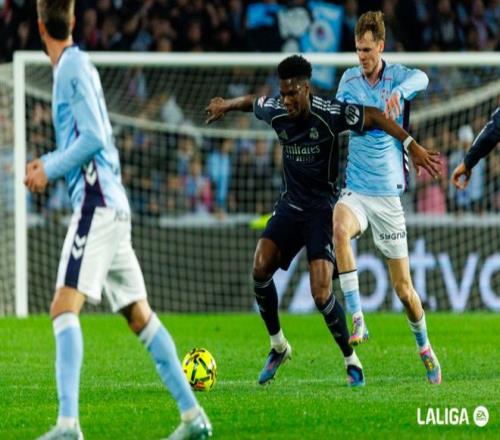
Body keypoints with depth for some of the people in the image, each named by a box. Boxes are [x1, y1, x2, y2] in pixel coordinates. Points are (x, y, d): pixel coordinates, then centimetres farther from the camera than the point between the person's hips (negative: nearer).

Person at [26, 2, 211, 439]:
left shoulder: (74, 68, -9)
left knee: (64, 307, -18)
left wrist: (50, 169, -9)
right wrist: (48, 162, 19)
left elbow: (94, 138, -16)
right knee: (139, 314, 12)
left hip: (97, 204, -10)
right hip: (110, 205, 10)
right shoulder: (73, 66, 19)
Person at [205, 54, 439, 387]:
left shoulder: (330, 113, -19)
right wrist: (226, 106, 36)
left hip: (322, 208, -5)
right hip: (290, 206, 5)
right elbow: (251, 102, 19)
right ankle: (278, 345, 4)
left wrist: (414, 147, -19)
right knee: (260, 269, -18)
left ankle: (352, 361, 5)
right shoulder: (275, 112, -4)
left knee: (322, 295, -16)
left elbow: (375, 117, -13)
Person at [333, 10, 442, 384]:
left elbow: (420, 78, -30)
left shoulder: (396, 76, -6)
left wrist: (399, 91, -50)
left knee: (403, 286, 3)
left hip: (388, 193, -2)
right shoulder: (349, 80, 4)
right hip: (354, 189, 2)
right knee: (340, 229, -35)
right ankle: (357, 319, -34)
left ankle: (425, 347, 27)